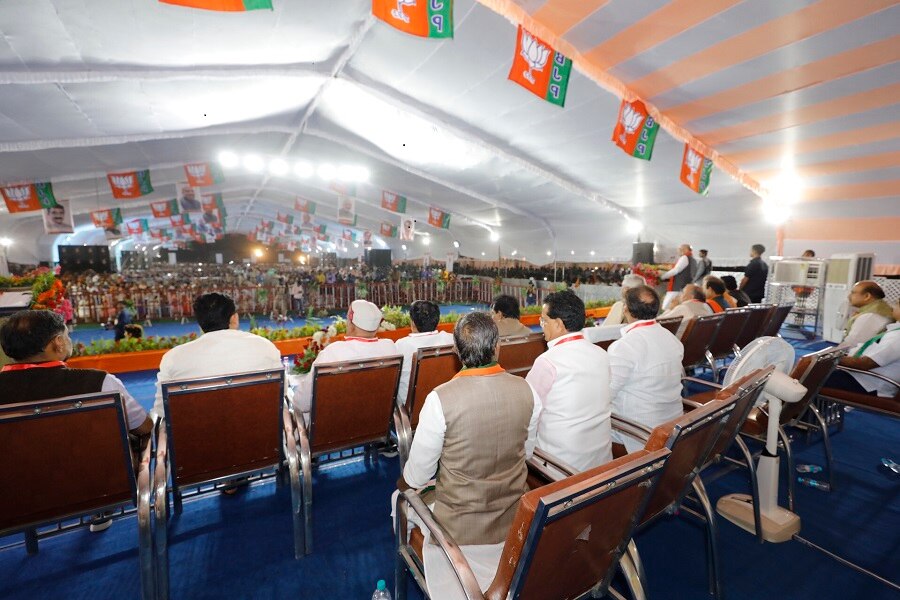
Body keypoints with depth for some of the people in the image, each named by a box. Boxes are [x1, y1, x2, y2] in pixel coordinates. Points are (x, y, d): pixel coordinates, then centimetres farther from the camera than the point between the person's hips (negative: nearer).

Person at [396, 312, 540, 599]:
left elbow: (417, 475, -14)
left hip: (459, 527, -4)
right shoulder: (528, 392, -15)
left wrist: (403, 483, 8)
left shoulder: (440, 398, -27)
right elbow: (526, 451, 2)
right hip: (512, 520, 4)